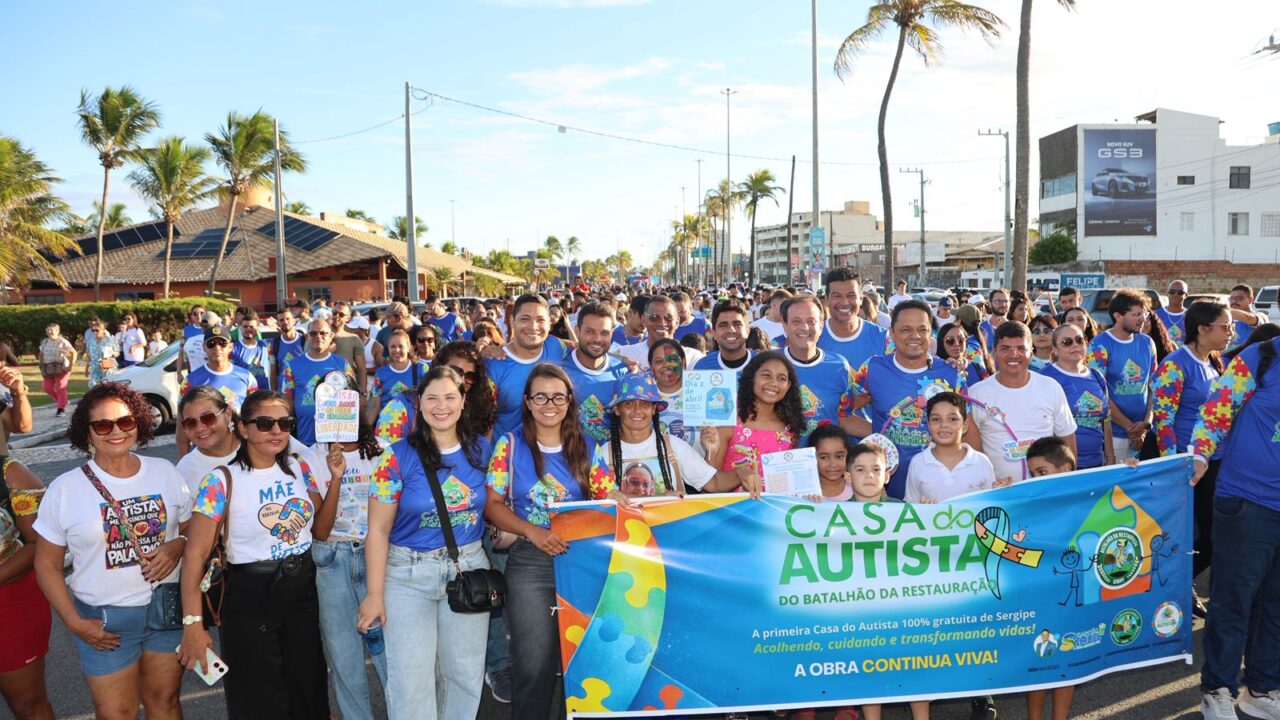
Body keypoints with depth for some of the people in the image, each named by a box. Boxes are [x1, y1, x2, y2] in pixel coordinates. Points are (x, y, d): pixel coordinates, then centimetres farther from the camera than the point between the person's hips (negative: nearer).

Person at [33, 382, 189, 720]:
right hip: (104, 620, -2)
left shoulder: (165, 472, 0)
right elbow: (47, 565, -1)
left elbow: (192, 526, 9)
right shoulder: (64, 489, -7)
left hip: (167, 607, 2)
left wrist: (178, 545, -14)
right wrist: (74, 622, -9)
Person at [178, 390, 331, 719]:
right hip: (251, 600, -4)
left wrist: (334, 478, -1)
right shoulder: (222, 481, -13)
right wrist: (193, 624, -21)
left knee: (310, 693, 15)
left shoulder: (300, 468, 2)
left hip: (303, 592, 5)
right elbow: (195, 555, -15)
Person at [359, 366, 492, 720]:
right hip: (409, 574, -3)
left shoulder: (482, 449, 1)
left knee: (465, 673, 11)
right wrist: (374, 594, -10)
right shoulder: (399, 456, -9)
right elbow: (378, 529, -8)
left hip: (469, 568, 3)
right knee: (411, 677, 0)